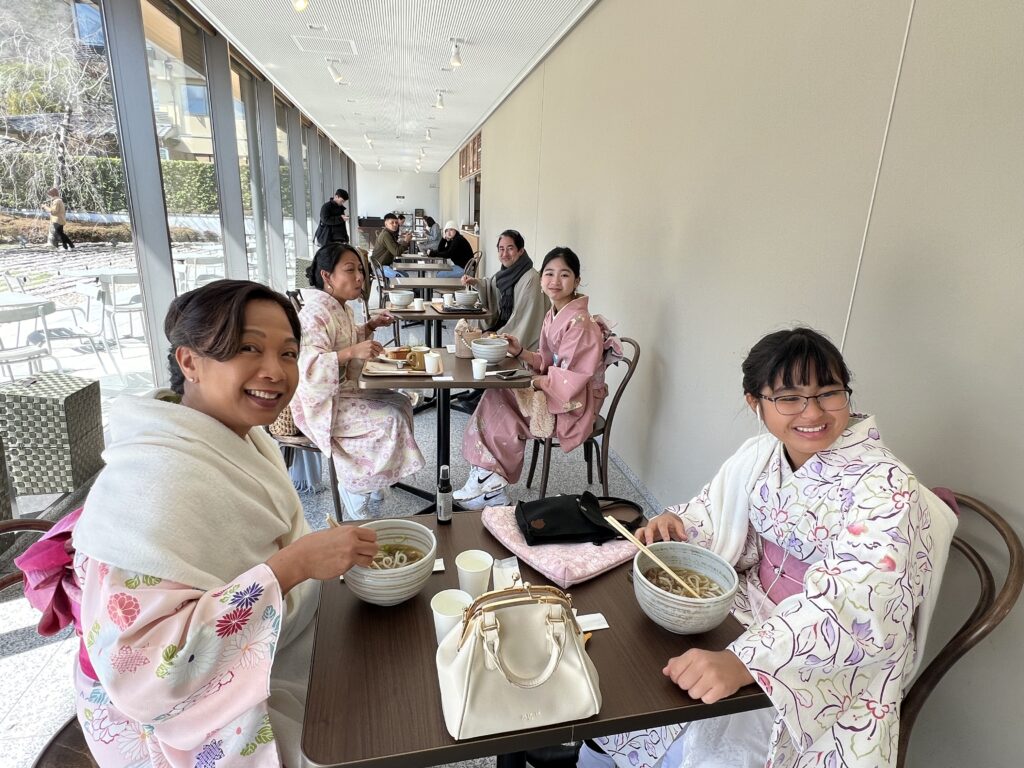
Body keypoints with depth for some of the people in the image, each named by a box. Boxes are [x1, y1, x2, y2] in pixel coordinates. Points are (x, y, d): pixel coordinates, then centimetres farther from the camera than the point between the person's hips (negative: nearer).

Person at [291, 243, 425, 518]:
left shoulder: (341, 307, 7)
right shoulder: (316, 312, -21)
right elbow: (308, 367, -31)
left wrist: (370, 326, 11)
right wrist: (352, 352, -40)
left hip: (344, 390, 10)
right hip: (320, 401, -10)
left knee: (401, 403, 6)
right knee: (389, 421, -20)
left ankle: (375, 479, 17)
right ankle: (352, 486, 1)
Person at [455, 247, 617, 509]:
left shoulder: (580, 323, -23)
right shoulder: (553, 315, 5)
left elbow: (572, 379, -25)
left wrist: (531, 382, -20)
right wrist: (521, 352, -5)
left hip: (574, 402, -8)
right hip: (553, 389, 9)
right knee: (494, 396, -2)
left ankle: (491, 485, 11)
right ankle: (487, 478, 2)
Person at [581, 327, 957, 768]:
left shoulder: (883, 485, -22)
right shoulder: (760, 455, -4)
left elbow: (853, 608, -33)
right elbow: (713, 514, 9)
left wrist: (739, 662, -44)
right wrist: (676, 524, -15)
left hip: (829, 665, -5)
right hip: (747, 611, 6)